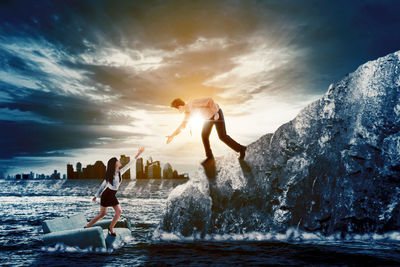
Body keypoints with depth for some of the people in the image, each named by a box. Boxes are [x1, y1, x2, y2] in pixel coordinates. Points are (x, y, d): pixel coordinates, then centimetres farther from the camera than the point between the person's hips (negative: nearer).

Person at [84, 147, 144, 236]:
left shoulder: (120, 172, 1)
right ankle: (86, 227, 9)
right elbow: (103, 185, -7)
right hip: (106, 195, -6)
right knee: (102, 214, -3)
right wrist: (97, 195, 1)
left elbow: (129, 165, 5)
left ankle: (111, 228, 8)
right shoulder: (110, 175, -15)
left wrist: (138, 154, 6)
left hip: (112, 196, 7)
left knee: (119, 211, -5)